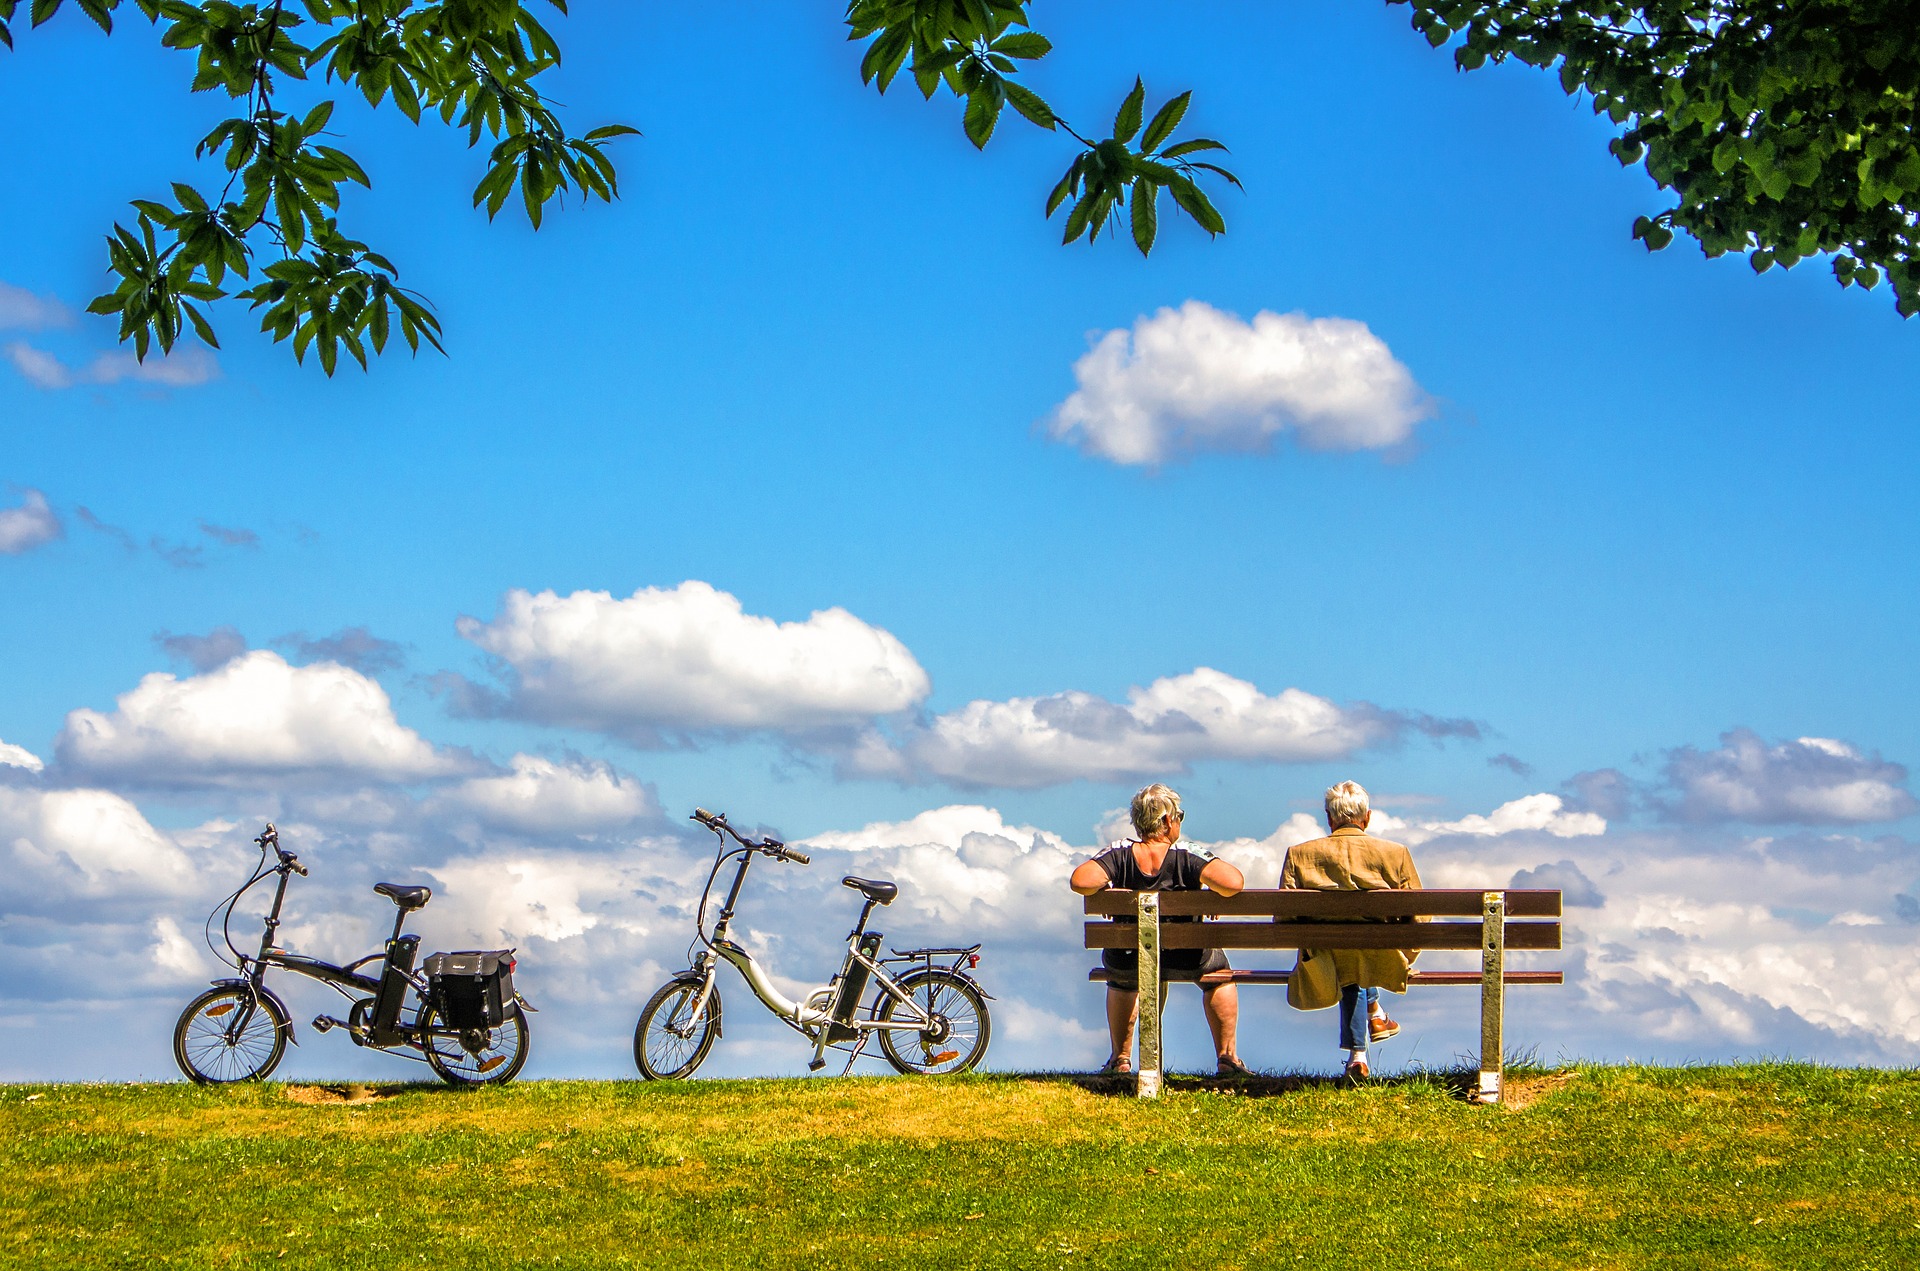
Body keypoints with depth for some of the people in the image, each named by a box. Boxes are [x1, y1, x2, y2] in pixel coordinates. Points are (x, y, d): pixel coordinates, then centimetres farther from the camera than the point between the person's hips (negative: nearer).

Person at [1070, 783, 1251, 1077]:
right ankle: (1226, 1057, 32)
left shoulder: (1119, 854, -12)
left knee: (1121, 979, 41)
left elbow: (1080, 881, -26)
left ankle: (1121, 1059, 42)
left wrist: (1108, 886, -6)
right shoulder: (1187, 856, -17)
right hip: (1185, 960, -2)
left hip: (1127, 962, 2)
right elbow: (1233, 883, -30)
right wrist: (1214, 893, -7)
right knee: (1218, 973, 34)